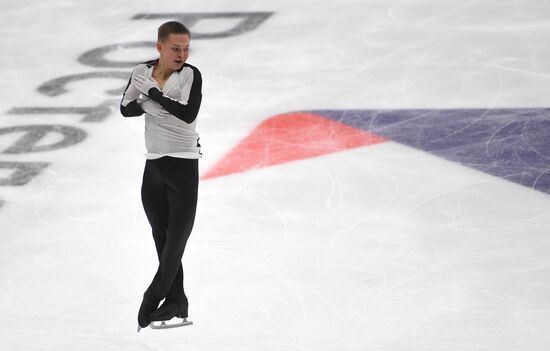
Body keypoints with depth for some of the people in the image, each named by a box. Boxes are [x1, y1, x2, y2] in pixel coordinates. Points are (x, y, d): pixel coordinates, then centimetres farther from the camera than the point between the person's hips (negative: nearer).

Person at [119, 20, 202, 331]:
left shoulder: (191, 75, -15)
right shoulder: (142, 71, 0)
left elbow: (189, 113, -28)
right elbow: (125, 108, 5)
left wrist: (153, 93, -24)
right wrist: (148, 103, -13)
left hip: (183, 165, -5)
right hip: (154, 164, 5)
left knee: (177, 236, -8)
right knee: (162, 238, 11)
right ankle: (176, 304, 21)